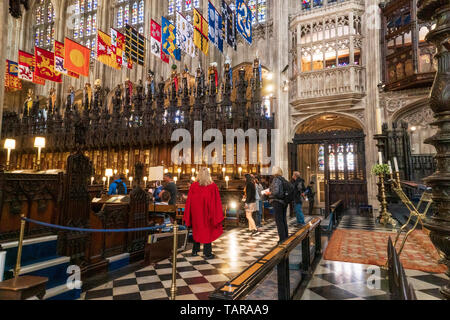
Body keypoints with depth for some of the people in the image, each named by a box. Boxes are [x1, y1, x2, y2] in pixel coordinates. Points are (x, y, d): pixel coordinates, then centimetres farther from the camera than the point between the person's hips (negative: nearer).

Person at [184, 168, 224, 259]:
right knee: (207, 231, 7)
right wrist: (218, 216, 0)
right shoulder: (213, 186, -11)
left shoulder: (193, 186, -6)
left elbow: (189, 201, -1)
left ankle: (195, 251, 26)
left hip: (196, 213, 3)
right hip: (207, 214, -2)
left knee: (197, 231, 18)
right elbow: (216, 202, -8)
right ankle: (207, 254, 10)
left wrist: (188, 217, 7)